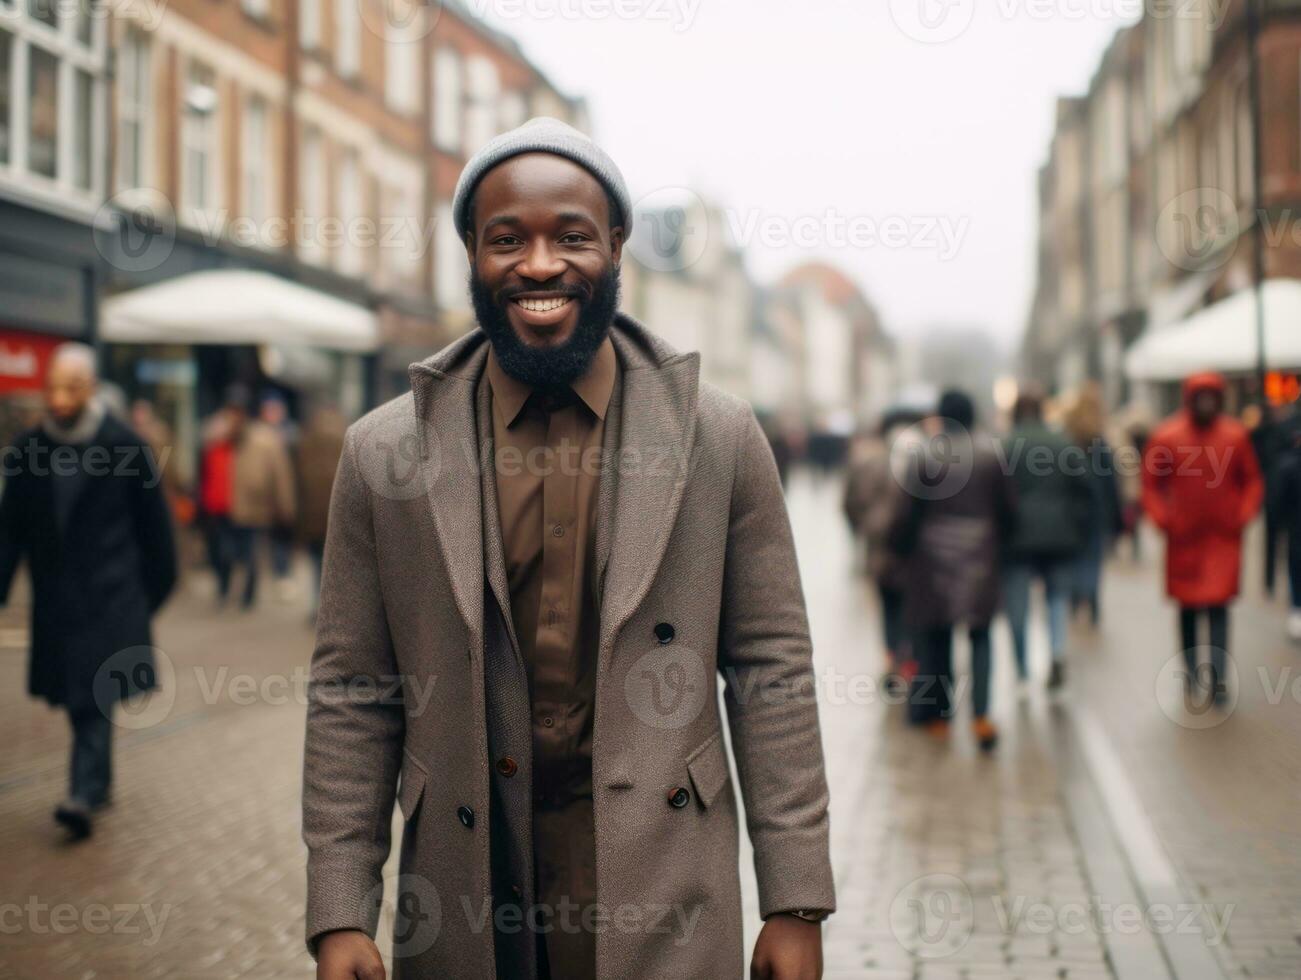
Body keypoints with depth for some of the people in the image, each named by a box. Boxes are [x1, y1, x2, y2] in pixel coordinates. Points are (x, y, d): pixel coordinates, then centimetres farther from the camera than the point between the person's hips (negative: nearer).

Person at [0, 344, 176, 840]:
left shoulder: (126, 447, -5)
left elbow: (153, 522, 2)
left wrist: (156, 587, 5)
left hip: (111, 592, -4)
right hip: (55, 595, 4)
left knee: (97, 694, -12)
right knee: (78, 699, 11)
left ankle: (85, 794, -14)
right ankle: (100, 780, 27)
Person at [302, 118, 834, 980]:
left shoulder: (722, 437, -2)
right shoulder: (385, 454, -1)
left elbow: (773, 672, -1)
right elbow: (351, 698, 1)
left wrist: (796, 906, -3)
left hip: (663, 907, 0)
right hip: (463, 903, 1)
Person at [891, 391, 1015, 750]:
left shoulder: (926, 455, -8)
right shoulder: (990, 454, -2)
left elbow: (909, 510, -6)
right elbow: (1008, 509, 3)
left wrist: (902, 546, 9)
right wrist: (998, 545, 18)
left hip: (934, 555, -1)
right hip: (980, 555, 1)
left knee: (937, 637, 10)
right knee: (980, 636, 7)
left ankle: (938, 715, 17)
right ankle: (980, 715, -7)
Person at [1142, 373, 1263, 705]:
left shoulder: (1236, 436, 0)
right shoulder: (1167, 437, -3)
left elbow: (1253, 481, 9)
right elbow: (1150, 484, 3)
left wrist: (1243, 516, -4)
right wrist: (1163, 519, -8)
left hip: (1224, 537, -1)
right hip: (1183, 539, 1)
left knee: (1218, 606, -8)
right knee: (1188, 606, 11)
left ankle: (1217, 677, -9)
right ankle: (1192, 668, 27)